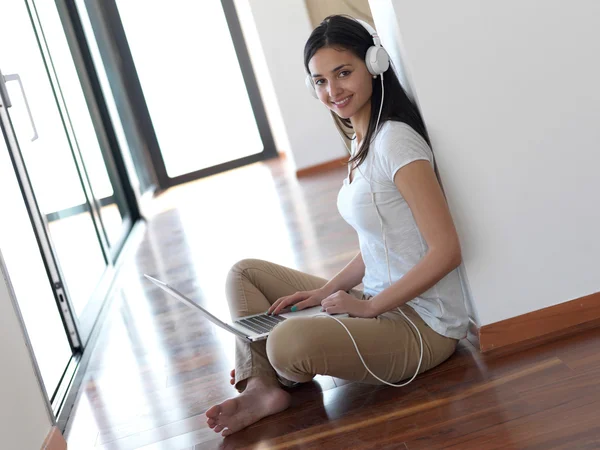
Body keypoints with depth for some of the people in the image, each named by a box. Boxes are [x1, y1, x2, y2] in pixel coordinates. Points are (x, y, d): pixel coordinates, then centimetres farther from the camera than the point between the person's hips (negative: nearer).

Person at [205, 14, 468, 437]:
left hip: (424, 323, -10)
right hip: (381, 304, 10)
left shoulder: (395, 140, -19)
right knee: (244, 272, 12)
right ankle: (260, 387, -7)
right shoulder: (363, 141, 9)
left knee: (288, 343, -33)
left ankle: (279, 377, 4)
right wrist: (325, 291, 2)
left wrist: (368, 306, -18)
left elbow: (446, 250, -23)